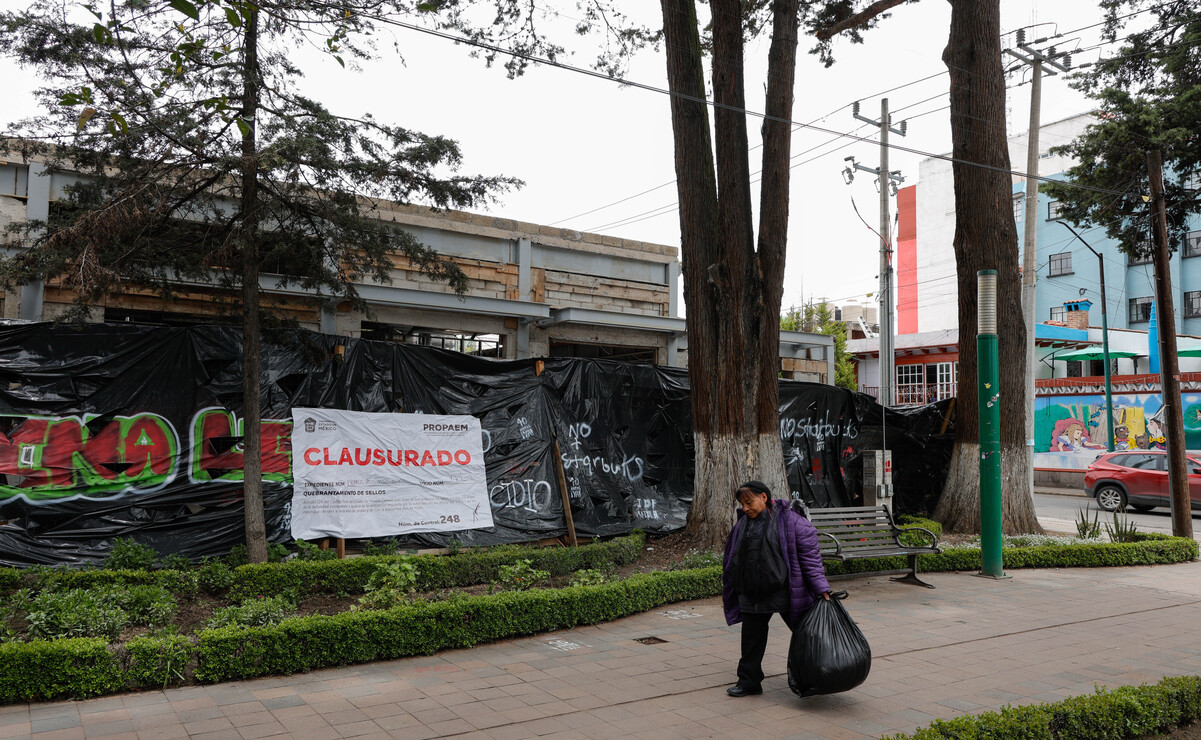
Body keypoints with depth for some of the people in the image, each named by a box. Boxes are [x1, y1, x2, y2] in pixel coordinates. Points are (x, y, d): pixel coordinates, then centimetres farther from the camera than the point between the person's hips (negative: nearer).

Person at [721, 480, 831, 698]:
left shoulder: (789, 521, -9)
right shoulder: (743, 523, 7)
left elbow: (810, 555, -8)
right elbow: (732, 557, 17)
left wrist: (821, 589, -12)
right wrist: (727, 591, 20)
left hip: (783, 591, -4)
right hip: (752, 594, 4)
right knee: (751, 638, 7)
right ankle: (749, 681, 19)